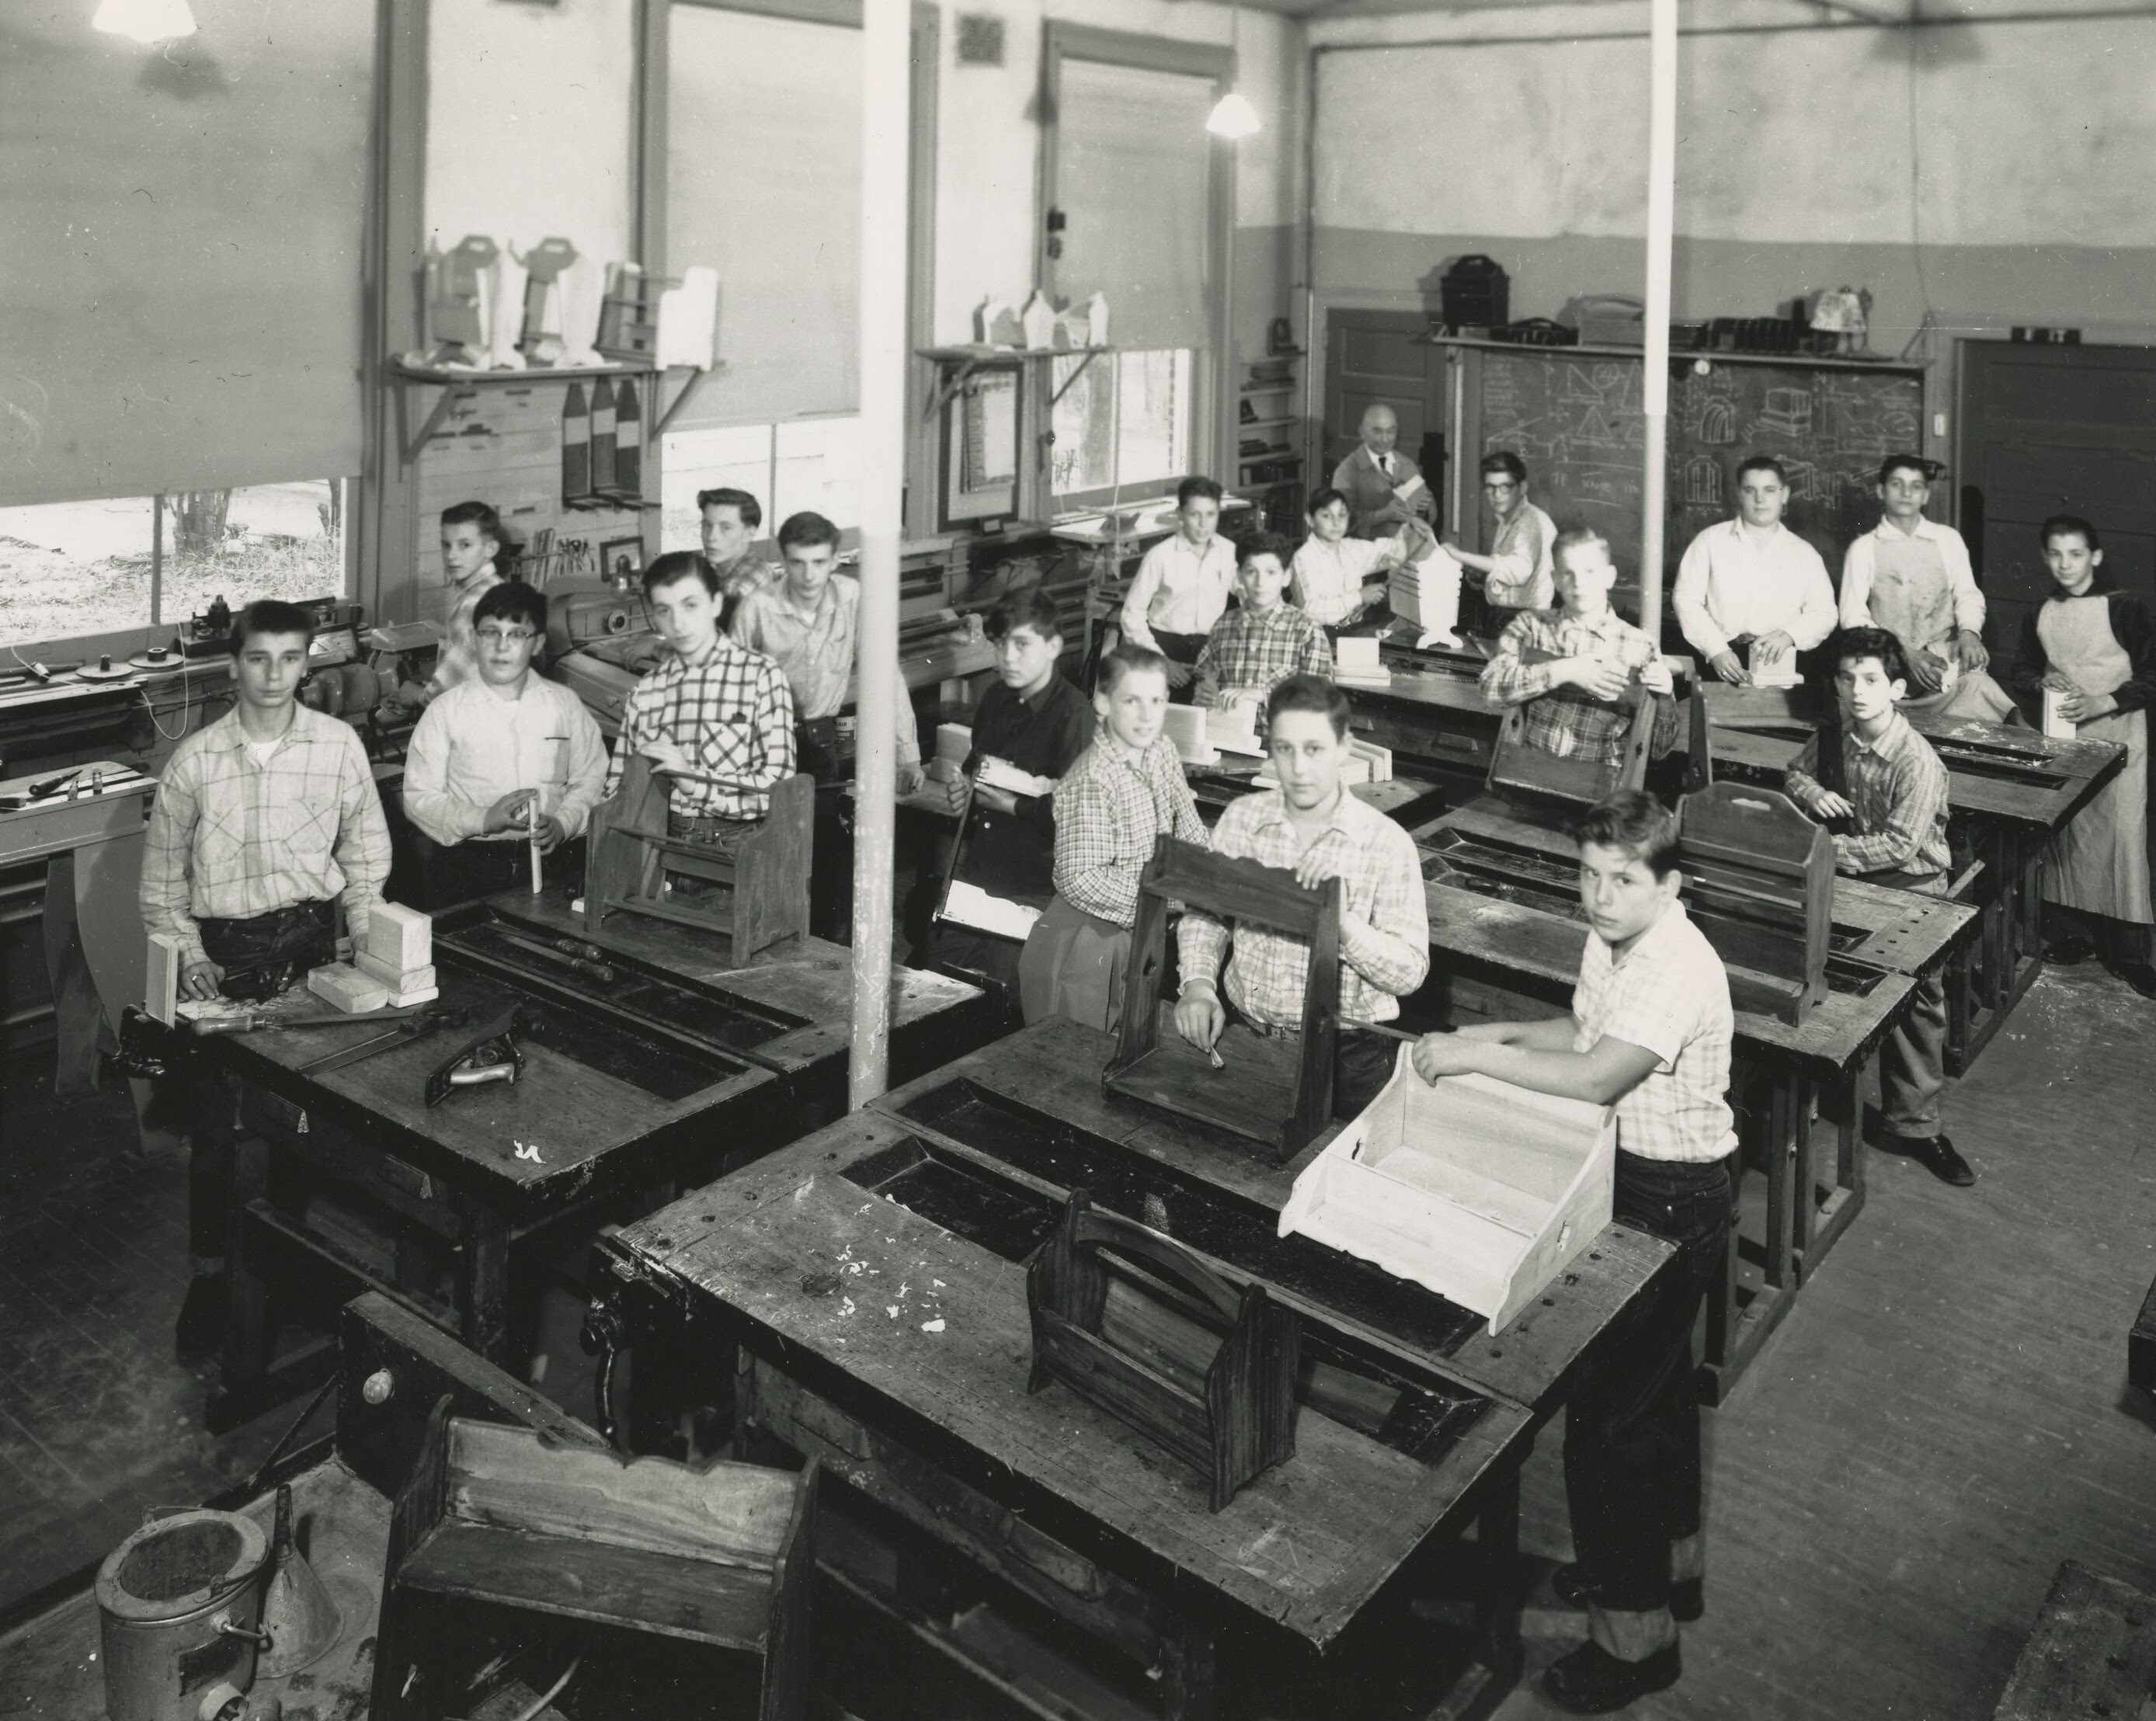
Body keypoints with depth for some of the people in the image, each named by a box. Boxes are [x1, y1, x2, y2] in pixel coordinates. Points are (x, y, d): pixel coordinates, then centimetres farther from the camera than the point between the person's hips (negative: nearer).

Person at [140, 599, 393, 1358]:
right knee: (215, 1118, 3)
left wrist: (365, 947, -1)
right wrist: (188, 957, -4)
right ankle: (211, 1269, 19)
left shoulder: (339, 744, -2)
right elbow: (163, 877, 5)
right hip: (225, 947, 0)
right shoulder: (194, 760, -4)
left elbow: (364, 853, 6)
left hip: (312, 939, 0)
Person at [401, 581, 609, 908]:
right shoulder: (446, 711, 3)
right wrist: (484, 820, -14)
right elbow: (418, 798, 0)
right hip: (470, 866, -1)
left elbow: (591, 779, 12)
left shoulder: (564, 704, 9)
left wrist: (562, 824, -6)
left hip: (549, 858, 1)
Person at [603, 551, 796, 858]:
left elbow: (778, 787, -3)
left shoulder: (762, 676, 3)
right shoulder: (643, 691, 14)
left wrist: (693, 777, -12)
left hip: (735, 842, -3)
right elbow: (616, 790, 16)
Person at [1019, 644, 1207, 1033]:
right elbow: (1080, 880, -28)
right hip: (1083, 939, -7)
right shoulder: (1091, 781, -24)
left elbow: (1191, 834, 7)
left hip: (1135, 935, 8)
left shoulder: (1162, 753, 0)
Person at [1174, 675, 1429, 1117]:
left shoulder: (1388, 844, -7)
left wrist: (1342, 919, -24)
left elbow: (1410, 973, -9)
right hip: (1241, 1033, 3)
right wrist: (1198, 984, -9)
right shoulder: (1242, 818, 4)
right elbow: (1205, 915, 9)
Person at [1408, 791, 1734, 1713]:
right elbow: (1585, 1031, 18)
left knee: (1605, 1410, -4)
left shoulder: (1678, 970, -28)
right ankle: (1670, 1561, 45)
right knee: (1658, 1385, 24)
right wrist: (1503, 1033, 2)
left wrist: (1474, 1055, -26)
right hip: (1624, 1178, 10)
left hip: (1672, 1200, -10)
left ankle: (1635, 1633, 11)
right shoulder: (1609, 942, 2)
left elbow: (1595, 1077, -34)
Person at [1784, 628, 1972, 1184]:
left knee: (1917, 988, -19)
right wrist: (1813, 793, -1)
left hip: (1910, 880, -4)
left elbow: (1900, 846, -18)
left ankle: (1913, 1124, -6)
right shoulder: (1834, 737, 3)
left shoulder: (1919, 762, -15)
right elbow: (1794, 772, 21)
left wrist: (1827, 850, -20)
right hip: (1848, 874, 4)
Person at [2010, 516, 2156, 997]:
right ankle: (2073, 933, 18)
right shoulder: (2040, 616, 6)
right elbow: (2023, 672, 18)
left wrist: (2100, 703, -18)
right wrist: (2042, 682, -4)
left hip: (2116, 738, -4)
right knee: (2063, 834, 6)